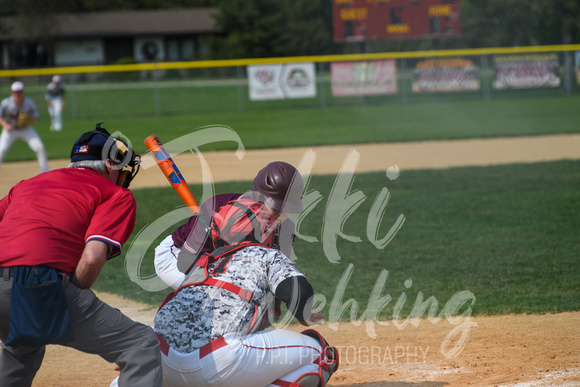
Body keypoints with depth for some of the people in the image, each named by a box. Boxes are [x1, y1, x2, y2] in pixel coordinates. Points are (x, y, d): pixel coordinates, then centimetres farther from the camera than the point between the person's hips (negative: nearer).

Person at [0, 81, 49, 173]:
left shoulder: (29, 103, -18)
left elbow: (36, 119, -9)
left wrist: (29, 120, -32)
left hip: (26, 129, 1)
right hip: (10, 130, -1)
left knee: (40, 147, -12)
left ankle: (45, 173, 3)